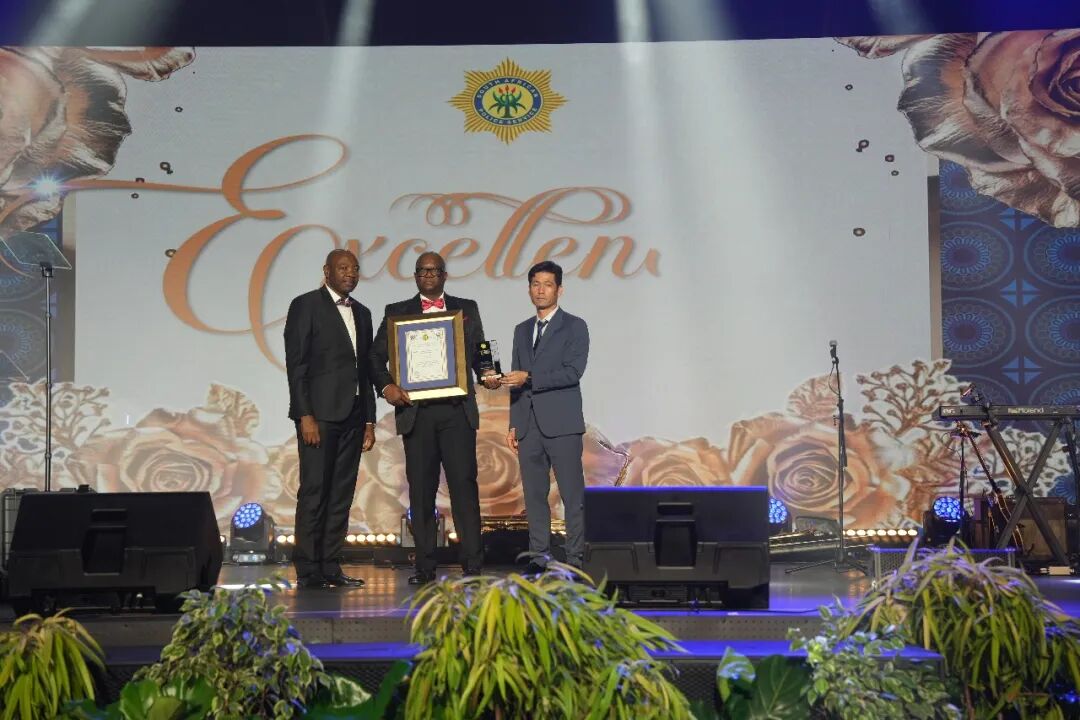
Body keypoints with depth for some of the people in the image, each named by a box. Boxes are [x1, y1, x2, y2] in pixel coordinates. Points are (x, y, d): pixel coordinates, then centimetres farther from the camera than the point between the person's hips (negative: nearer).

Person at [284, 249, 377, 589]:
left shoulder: (361, 313, 19)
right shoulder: (306, 305, -1)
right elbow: (295, 364, -7)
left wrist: (369, 419, 13)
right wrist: (305, 416, -15)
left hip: (352, 416, 6)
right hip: (319, 414, -6)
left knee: (341, 494, 5)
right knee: (314, 491, -6)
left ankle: (330, 567, 10)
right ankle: (308, 570, -2)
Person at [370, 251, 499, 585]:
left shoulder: (467, 309, 14)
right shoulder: (396, 312, 12)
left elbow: (478, 352, 13)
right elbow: (376, 356, 7)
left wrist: (487, 374, -8)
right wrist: (386, 387, -10)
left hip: (458, 410, 0)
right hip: (416, 410, 0)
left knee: (464, 484, -4)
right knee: (421, 489, 3)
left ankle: (472, 563, -1)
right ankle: (425, 566, 8)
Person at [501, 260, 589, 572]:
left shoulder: (574, 327, 2)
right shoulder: (522, 331, 18)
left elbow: (573, 372, -11)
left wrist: (529, 378, -15)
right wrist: (513, 425, 12)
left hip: (562, 424, -5)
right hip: (529, 426, 5)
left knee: (572, 495, -4)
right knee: (534, 495, 6)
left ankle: (574, 558, 0)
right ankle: (539, 556, 11)